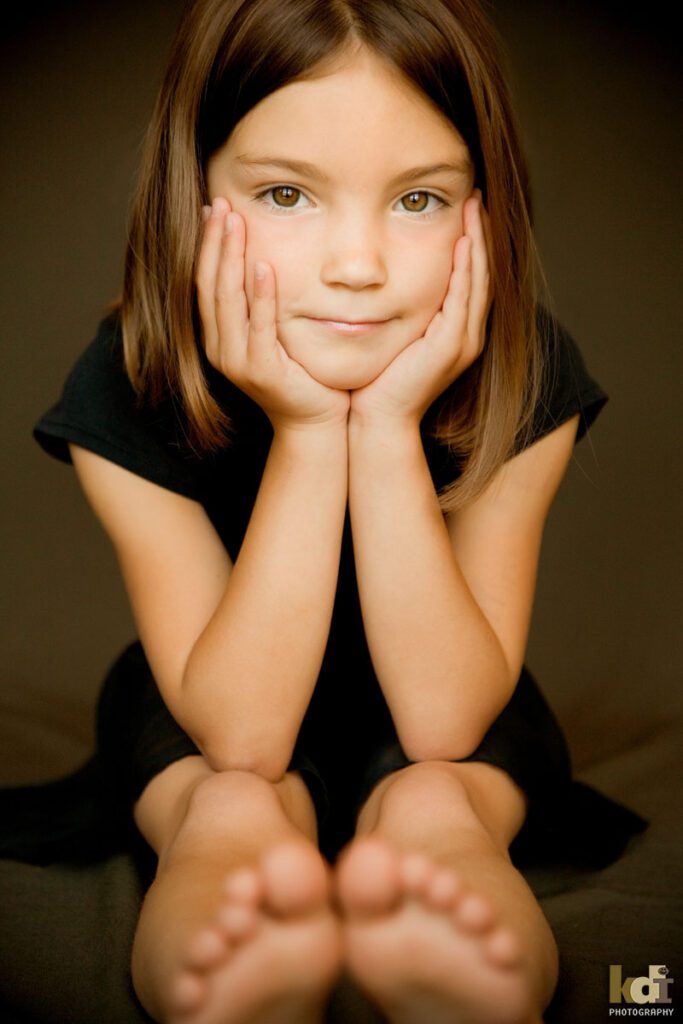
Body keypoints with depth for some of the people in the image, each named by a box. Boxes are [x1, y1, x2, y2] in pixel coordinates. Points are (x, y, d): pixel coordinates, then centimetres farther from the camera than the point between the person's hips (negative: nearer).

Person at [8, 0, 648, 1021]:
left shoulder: (527, 375, -25)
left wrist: (390, 426, -37)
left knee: (434, 809, -33)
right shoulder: (125, 390, -27)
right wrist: (306, 433, -38)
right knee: (232, 814, -33)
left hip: (445, 719, 1)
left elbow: (442, 718, -27)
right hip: (203, 716, 0)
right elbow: (240, 731, -28)